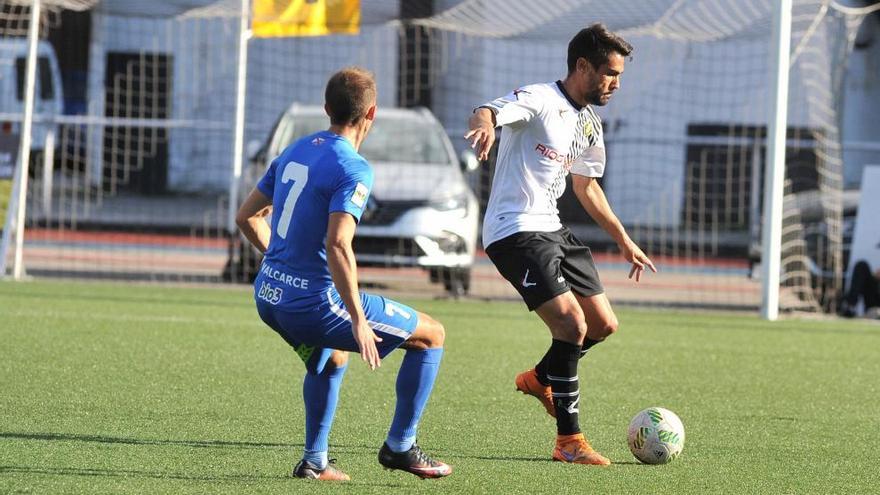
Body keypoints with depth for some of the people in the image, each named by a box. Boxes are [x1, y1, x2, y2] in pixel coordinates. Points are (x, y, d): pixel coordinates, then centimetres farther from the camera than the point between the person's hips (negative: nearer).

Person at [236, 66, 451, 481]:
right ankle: (400, 446, 11)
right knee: (431, 335, 7)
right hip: (314, 302, -8)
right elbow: (338, 246, -27)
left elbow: (247, 217, 18)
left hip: (268, 296, 8)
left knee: (330, 361, 37)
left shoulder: (295, 151, 9)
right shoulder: (354, 170, -16)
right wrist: (358, 321, -23)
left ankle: (314, 461, 31)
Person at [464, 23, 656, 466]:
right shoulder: (539, 100, -13)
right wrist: (484, 125, -56)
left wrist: (623, 240, 29)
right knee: (572, 324, -19)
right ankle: (568, 441, -12)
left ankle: (539, 379, 37)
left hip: (551, 230, 9)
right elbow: (487, 113, -31)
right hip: (515, 231, -9)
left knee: (603, 325, 11)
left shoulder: (590, 123, 14)